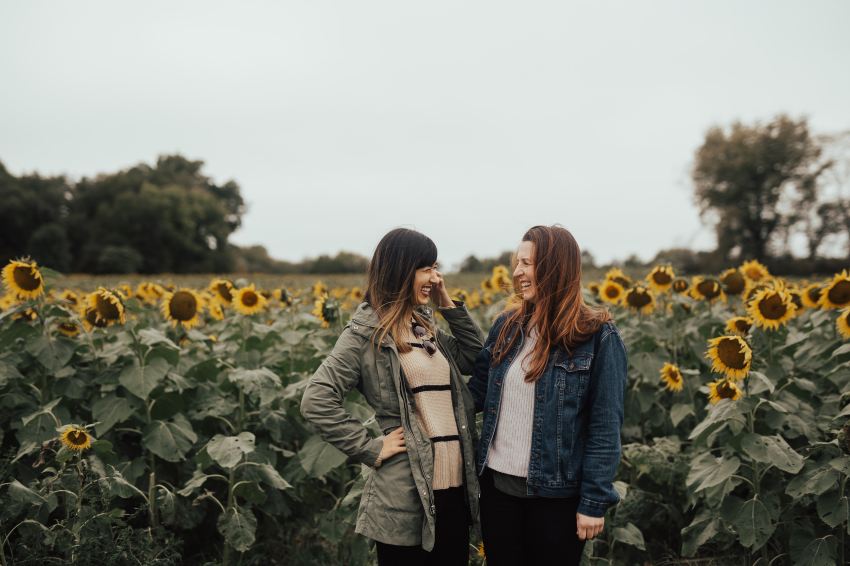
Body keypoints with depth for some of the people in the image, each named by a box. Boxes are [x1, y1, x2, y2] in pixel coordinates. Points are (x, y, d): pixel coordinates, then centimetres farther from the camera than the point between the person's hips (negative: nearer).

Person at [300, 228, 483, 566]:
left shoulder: (427, 326, 13)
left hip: (455, 487, 7)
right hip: (406, 496, -7)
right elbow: (316, 401, -15)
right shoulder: (368, 331, -9)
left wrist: (449, 305, 9)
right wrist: (373, 450, -15)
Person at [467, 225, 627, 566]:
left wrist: (594, 501, -12)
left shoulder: (597, 337, -10)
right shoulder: (507, 326, 5)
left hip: (556, 494, -4)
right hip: (497, 483, 5)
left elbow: (605, 427, -10)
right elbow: (477, 392, 8)